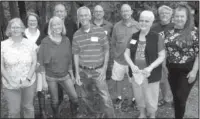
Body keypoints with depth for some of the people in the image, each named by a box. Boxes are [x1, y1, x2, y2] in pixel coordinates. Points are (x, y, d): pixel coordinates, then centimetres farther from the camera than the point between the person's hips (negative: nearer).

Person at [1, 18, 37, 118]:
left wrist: (28, 79, -11)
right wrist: (10, 81, -12)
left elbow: (34, 63, -1)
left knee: (28, 107, 15)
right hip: (10, 85, -1)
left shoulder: (30, 44, -3)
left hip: (29, 83, 1)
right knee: (14, 111, 5)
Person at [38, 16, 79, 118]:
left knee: (74, 97, -1)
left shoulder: (66, 40, -1)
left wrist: (71, 74, 10)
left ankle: (75, 114, 27)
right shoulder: (45, 42, -12)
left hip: (65, 76, 3)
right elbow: (41, 61, -8)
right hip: (51, 77, -3)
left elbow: (69, 59, 8)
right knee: (55, 101, 10)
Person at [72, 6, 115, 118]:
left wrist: (104, 68, -7)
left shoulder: (100, 31, -6)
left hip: (98, 70, -3)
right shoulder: (76, 35, 1)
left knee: (106, 98, -5)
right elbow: (76, 54, 6)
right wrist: (77, 73, 4)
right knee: (86, 97, 15)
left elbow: (106, 50, 0)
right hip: (83, 71, 3)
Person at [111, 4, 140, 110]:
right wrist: (115, 54, 0)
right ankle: (119, 98, 34)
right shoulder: (116, 26, 0)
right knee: (118, 80, 13)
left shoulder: (137, 25, -5)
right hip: (119, 59, 2)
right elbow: (113, 43, 7)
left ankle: (135, 99, 30)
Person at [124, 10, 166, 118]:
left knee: (150, 98, 9)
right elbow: (126, 53, 4)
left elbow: (162, 56, -10)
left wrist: (150, 67, -21)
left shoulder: (157, 37, -10)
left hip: (150, 74, -4)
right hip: (135, 73, 4)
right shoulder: (134, 36, 3)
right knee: (138, 97, 19)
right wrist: (132, 65, -13)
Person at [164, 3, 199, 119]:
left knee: (181, 98, 0)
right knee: (176, 97, 13)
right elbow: (165, 49, 14)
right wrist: (165, 65, 10)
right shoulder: (170, 31, 5)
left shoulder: (194, 32, -9)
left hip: (187, 71, -4)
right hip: (172, 69, 5)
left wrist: (194, 71, -15)